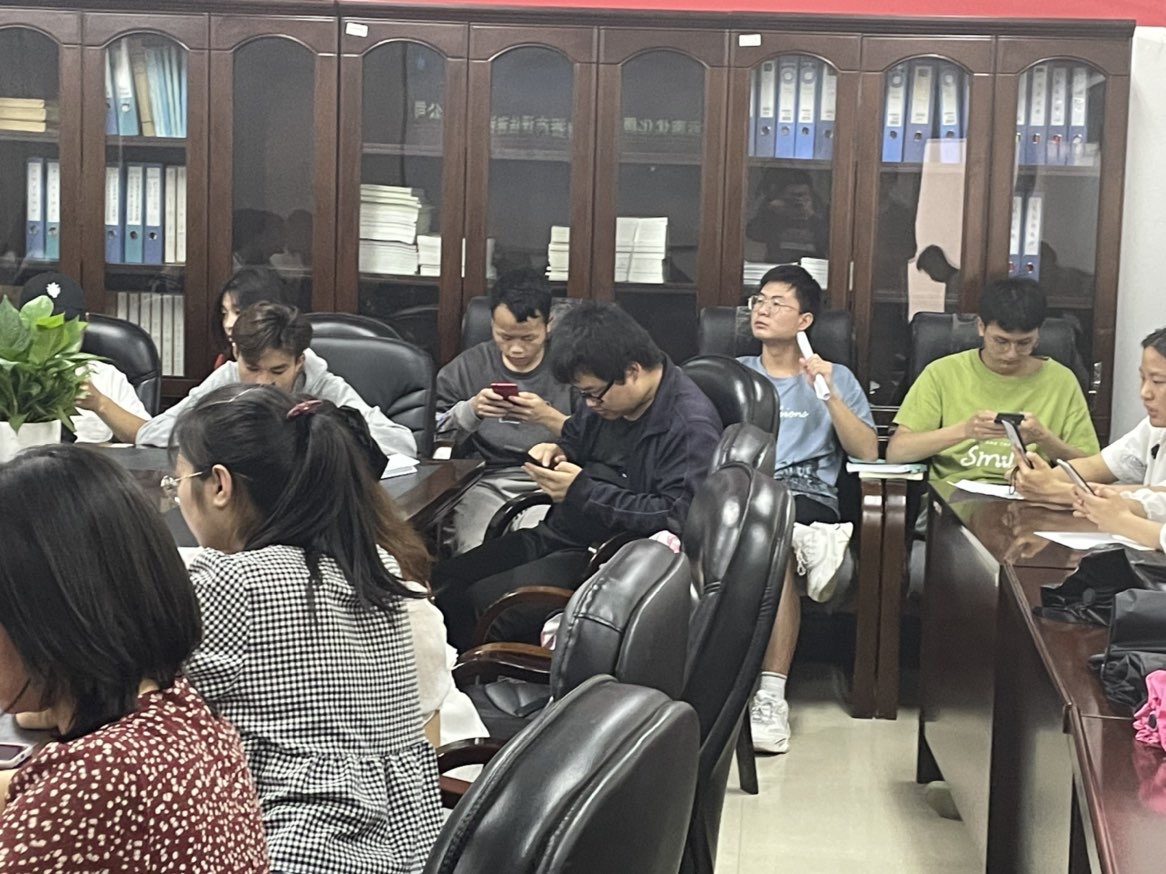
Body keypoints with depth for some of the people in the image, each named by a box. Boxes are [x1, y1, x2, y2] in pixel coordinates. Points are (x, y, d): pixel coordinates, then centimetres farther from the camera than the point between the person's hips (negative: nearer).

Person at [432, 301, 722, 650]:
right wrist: (556, 453, 0)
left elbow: (677, 517, -26)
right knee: (439, 582, -3)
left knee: (480, 602, -22)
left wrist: (584, 491, -23)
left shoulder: (692, 425, -19)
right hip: (557, 536, 9)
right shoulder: (603, 394, 8)